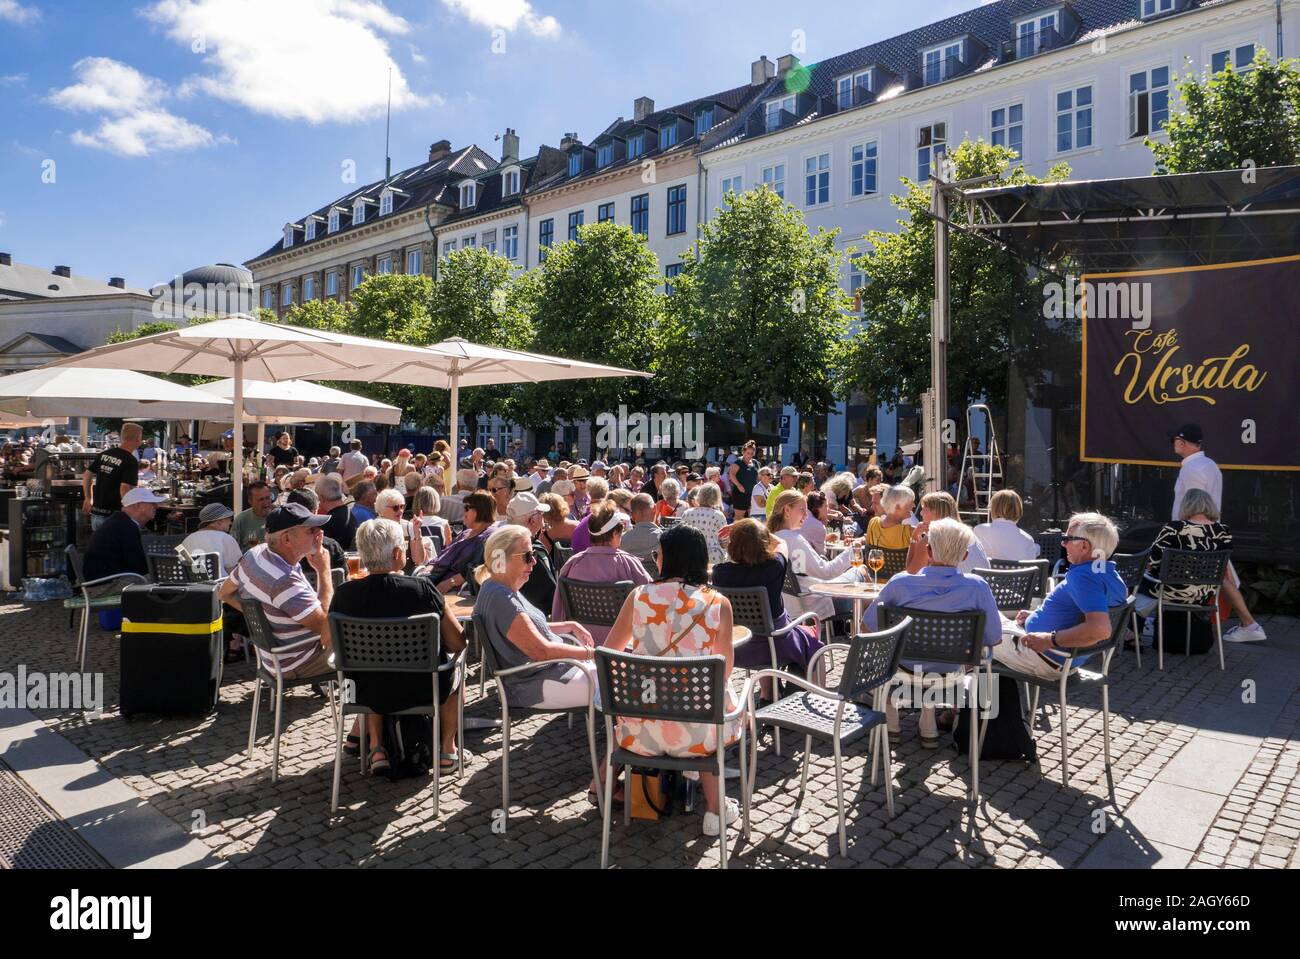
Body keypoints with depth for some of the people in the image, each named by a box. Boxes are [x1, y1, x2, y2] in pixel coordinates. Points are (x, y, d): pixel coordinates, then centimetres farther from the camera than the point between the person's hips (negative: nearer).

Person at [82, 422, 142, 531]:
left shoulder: (104, 454, 7)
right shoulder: (131, 461, -15)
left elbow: (87, 475, 14)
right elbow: (124, 489, -23)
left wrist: (88, 499, 25)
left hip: (96, 513, 7)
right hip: (113, 515, -7)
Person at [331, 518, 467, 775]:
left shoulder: (344, 594, -15)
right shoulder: (422, 589, -21)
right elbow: (458, 643, -13)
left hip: (369, 694, 3)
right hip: (423, 691, -2)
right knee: (451, 670, 30)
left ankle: (376, 747, 31)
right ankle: (448, 749, 29)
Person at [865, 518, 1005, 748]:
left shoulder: (900, 583, -22)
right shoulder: (977, 587, -22)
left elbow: (868, 628, -9)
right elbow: (995, 642, -10)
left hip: (903, 673, -1)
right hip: (949, 676, 1)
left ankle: (890, 723, 38)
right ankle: (929, 728, 36)